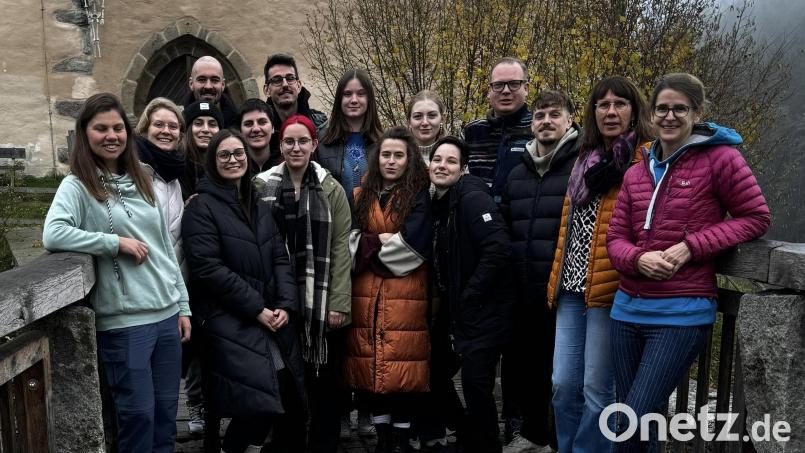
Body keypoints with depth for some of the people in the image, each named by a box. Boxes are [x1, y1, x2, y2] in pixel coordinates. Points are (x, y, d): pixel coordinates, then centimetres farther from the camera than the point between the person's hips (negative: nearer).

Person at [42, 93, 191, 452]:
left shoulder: (142, 182, 12)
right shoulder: (78, 186, -5)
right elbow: (53, 235, -23)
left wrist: (183, 306, 12)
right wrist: (117, 242, -19)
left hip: (167, 314, 6)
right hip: (124, 321, -5)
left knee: (166, 413, 13)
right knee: (138, 415, 3)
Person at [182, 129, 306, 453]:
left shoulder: (260, 206, 18)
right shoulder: (202, 207, -3)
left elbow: (280, 258, 12)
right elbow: (208, 269, -12)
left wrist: (286, 305, -4)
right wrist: (256, 309, -13)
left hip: (273, 317, 6)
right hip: (230, 321, -6)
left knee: (287, 396, 1)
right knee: (261, 400, -16)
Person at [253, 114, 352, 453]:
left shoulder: (331, 189, 2)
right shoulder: (261, 186, 4)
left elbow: (341, 249, -2)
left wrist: (339, 302, -9)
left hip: (321, 300, 0)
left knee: (324, 380, 6)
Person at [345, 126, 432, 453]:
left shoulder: (419, 196, 1)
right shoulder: (361, 196, 13)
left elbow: (414, 245, -12)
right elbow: (350, 241, 4)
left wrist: (369, 246, -4)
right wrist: (383, 241, -10)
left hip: (406, 295, -3)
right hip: (366, 294, 4)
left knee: (403, 367, -3)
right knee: (372, 365, 6)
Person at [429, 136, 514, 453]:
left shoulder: (473, 198, -15)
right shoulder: (437, 204, 10)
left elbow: (498, 249, -26)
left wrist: (469, 295, -20)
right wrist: (440, 296, 8)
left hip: (483, 309, -9)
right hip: (455, 309, 9)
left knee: (475, 381, -9)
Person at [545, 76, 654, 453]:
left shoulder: (646, 158, -3)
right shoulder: (585, 160, 18)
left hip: (609, 288, -6)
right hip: (572, 287, 7)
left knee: (597, 388, 2)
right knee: (563, 384, 9)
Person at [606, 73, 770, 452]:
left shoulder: (719, 158, -4)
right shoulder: (636, 173, 11)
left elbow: (756, 218, -3)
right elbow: (616, 238, 10)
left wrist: (691, 246, -14)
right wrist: (638, 259, -14)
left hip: (683, 312, -6)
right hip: (628, 308, 6)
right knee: (629, 415, 15)